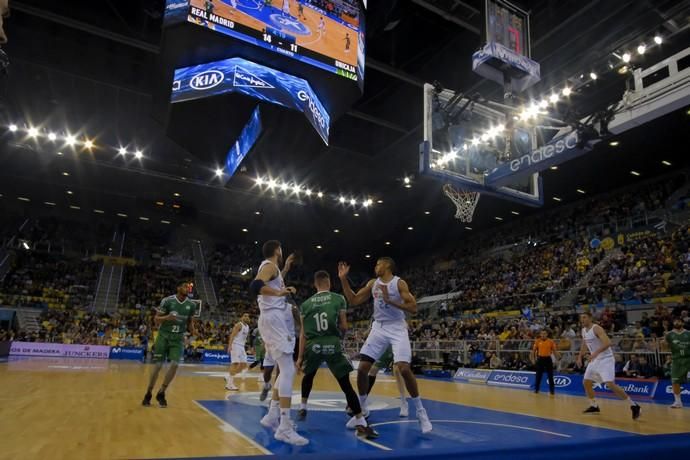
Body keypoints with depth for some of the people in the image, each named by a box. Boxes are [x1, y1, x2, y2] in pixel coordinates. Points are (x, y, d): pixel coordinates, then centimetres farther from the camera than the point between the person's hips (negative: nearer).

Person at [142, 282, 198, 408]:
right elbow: (156, 319, -7)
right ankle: (148, 394, 19)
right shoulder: (167, 301, -11)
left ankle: (161, 393, 7)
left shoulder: (191, 305, -1)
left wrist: (193, 329, -10)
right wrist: (167, 317, -28)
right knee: (158, 366, -1)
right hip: (164, 335, -2)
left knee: (174, 365, -11)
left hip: (178, 338, 2)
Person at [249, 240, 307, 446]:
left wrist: (285, 269, 39)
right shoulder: (270, 265, -8)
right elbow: (255, 286, -27)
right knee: (288, 370, -15)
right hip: (274, 319, -11)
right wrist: (279, 293, -33)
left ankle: (272, 416, 19)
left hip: (275, 320, 11)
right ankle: (285, 427, -17)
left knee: (285, 370, 14)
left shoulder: (268, 267, 21)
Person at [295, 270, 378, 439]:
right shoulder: (339, 299, 4)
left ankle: (303, 407, 38)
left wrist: (300, 357, 13)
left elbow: (303, 333, 9)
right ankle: (361, 423, -5)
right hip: (332, 344, -2)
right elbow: (344, 327, 2)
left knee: (308, 376, 31)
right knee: (346, 384, 2)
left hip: (313, 346, 2)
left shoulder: (305, 304, 10)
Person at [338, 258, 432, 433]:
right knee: (362, 369, -4)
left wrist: (390, 301, -25)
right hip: (378, 328, 5)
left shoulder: (399, 283, -8)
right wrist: (343, 279, 2)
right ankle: (362, 408, 16)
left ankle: (420, 411, 0)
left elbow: (413, 308, -16)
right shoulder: (372, 283, 7)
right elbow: (353, 301, 9)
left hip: (397, 329, -5)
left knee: (404, 369, -19)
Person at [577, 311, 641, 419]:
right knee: (586, 383, 10)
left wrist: (596, 353, -40)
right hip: (595, 359, 9)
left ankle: (633, 405, -8)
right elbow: (584, 345, 24)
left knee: (610, 384, -20)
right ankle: (594, 406, 24)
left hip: (606, 359, -9)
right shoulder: (583, 330, 8)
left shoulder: (596, 328, -20)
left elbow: (608, 343, -32)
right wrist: (580, 357, 22)